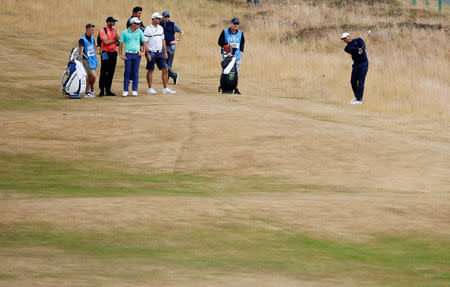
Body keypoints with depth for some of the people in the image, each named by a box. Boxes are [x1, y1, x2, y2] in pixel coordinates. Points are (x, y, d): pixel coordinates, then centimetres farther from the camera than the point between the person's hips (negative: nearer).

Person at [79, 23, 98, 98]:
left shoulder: (92, 38, 11)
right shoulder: (82, 39, -14)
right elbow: (81, 50, -25)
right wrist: (80, 58, -37)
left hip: (92, 60, 8)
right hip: (86, 60, -8)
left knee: (89, 77, 12)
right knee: (93, 75, -17)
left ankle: (87, 93, 21)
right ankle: (91, 88, 5)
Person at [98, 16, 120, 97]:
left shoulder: (115, 30, 12)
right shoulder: (103, 30, -5)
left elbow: (119, 40, 0)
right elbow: (106, 42, -14)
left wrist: (115, 31, -9)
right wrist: (115, 40, -2)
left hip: (114, 52, 5)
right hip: (106, 53, -5)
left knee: (111, 72, 6)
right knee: (103, 73, -4)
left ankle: (108, 90, 11)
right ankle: (102, 90, -1)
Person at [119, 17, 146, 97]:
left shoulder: (139, 32, 7)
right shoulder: (125, 32, 2)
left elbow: (144, 42, 12)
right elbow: (120, 43, 5)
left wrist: (143, 52, 3)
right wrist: (120, 54, -1)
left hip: (137, 54, 2)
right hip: (128, 54, -2)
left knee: (135, 73, 1)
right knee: (127, 72, -3)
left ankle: (134, 90, 8)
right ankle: (125, 91, 2)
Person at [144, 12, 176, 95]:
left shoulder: (160, 28, 12)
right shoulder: (148, 29, -8)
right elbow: (145, 42, -9)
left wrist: (165, 52, 13)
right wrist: (147, 54, -15)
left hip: (160, 52, 6)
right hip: (151, 52, -6)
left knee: (165, 69, 1)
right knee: (150, 70, 1)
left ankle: (165, 89, 6)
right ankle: (150, 89, 9)